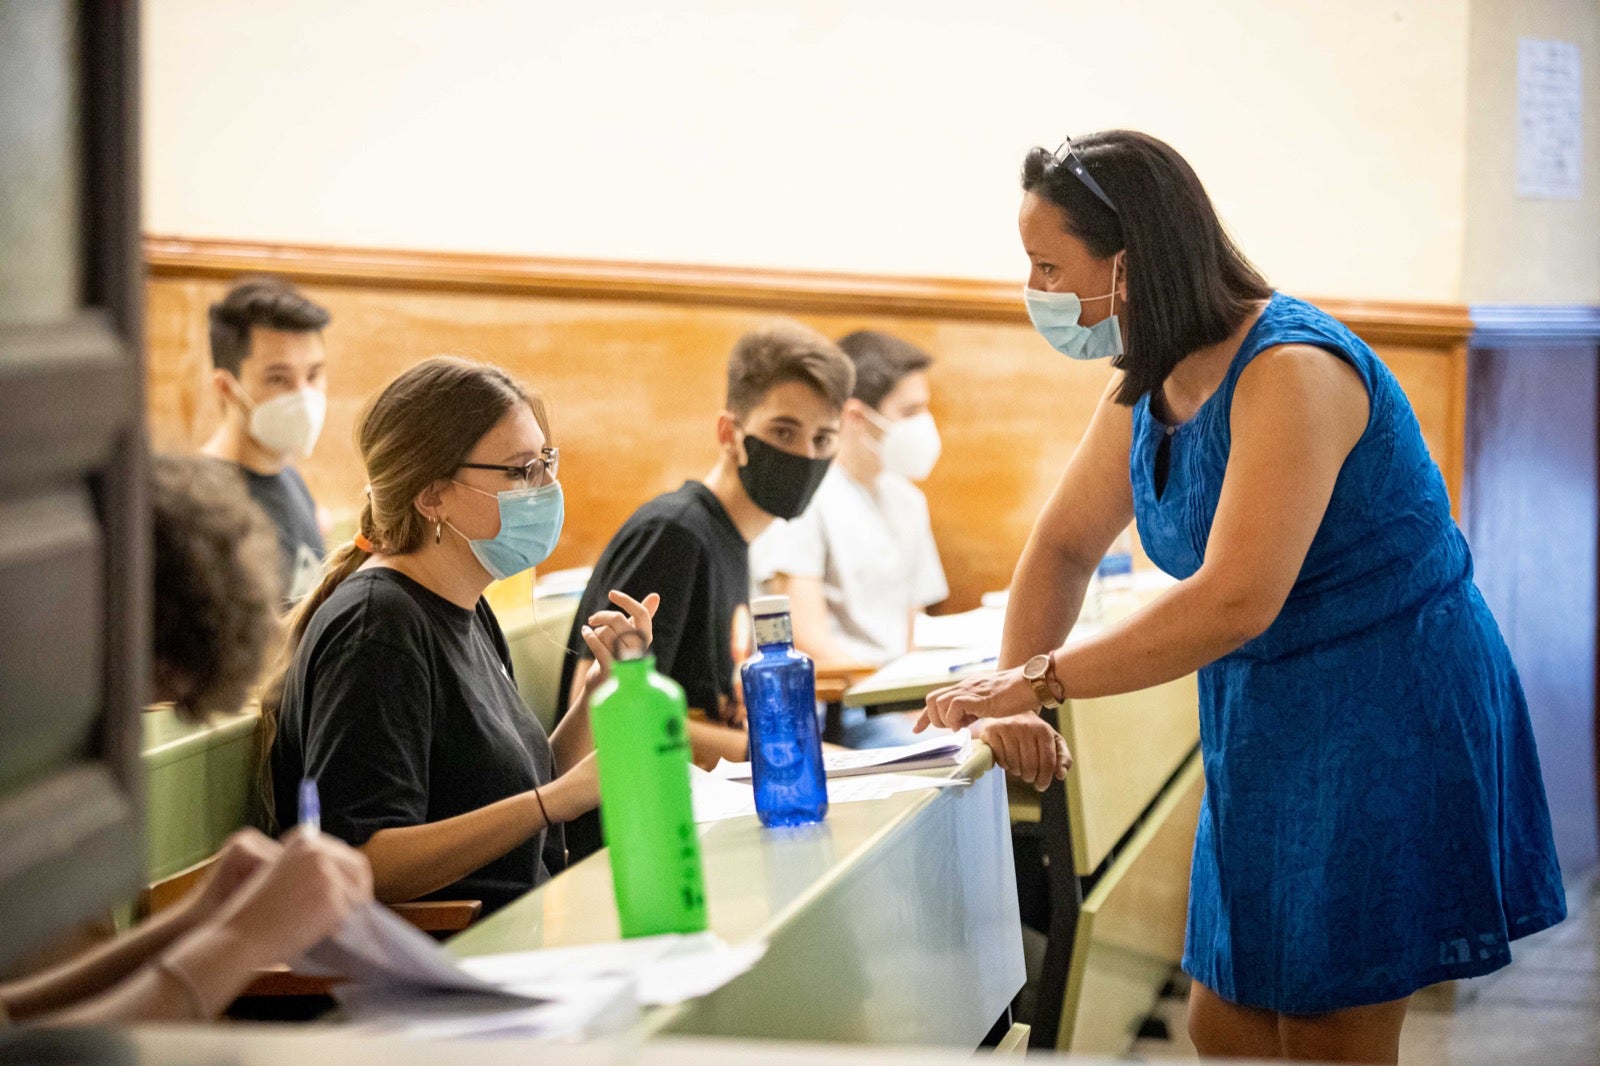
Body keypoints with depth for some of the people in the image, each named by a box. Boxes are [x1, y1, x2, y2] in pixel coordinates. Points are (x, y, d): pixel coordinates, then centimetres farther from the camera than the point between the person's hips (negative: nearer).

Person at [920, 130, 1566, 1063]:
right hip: (1266, 725, 9)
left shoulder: (1290, 371, -24)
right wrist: (1009, 697, -2)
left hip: (1385, 725, -9)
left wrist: (1040, 679, -27)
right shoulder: (1150, 384, 4)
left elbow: (1234, 603, -32)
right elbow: (1065, 544, 12)